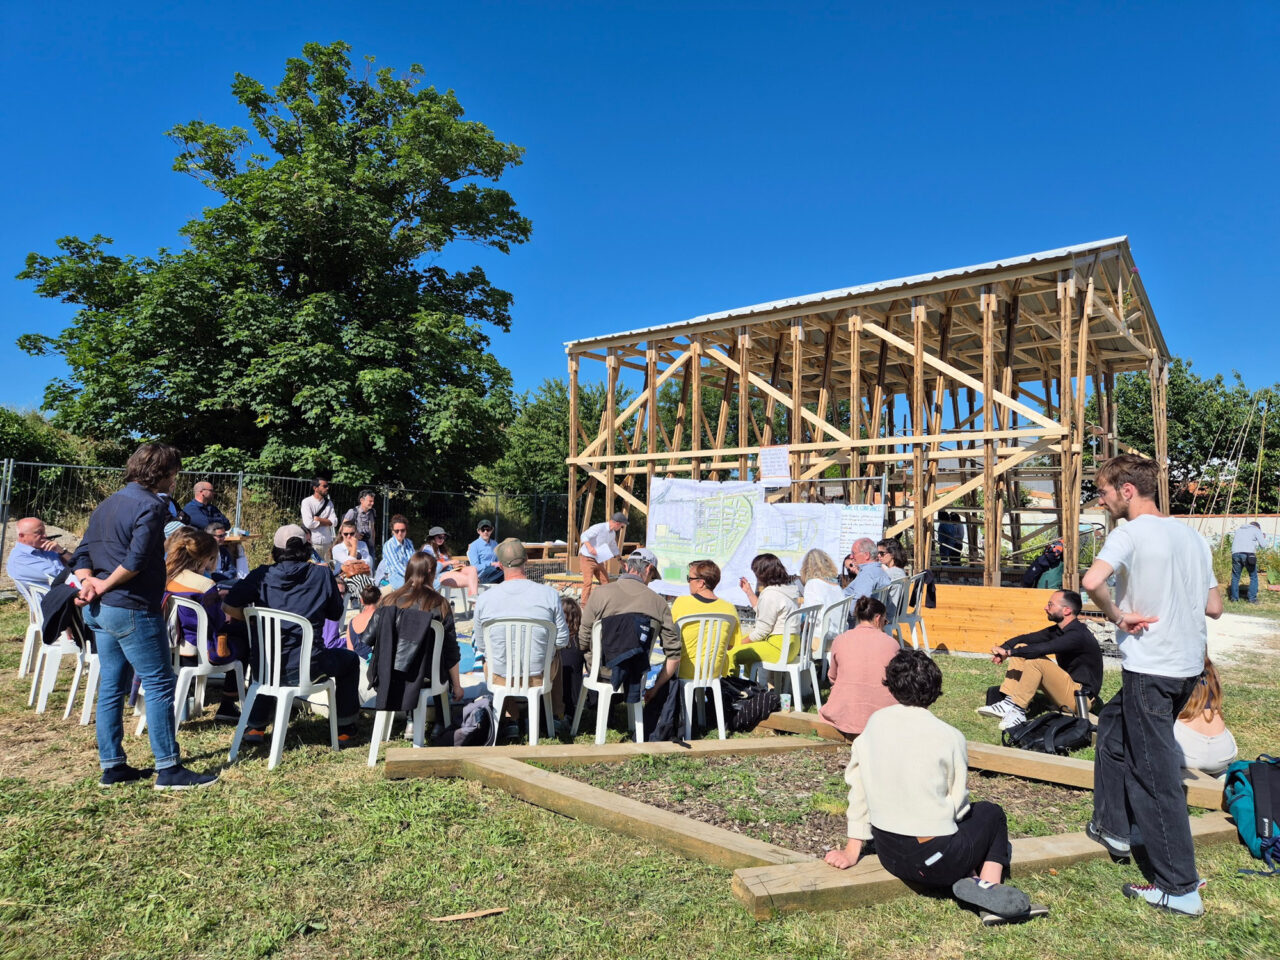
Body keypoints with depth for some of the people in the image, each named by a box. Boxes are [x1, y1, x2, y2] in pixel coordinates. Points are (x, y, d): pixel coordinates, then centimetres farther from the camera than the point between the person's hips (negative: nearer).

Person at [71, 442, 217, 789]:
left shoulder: (107, 505, 15)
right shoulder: (151, 505, -14)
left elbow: (82, 554, 11)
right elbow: (136, 560, -23)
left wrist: (89, 581, -5)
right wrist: (105, 586, -9)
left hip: (100, 611, 9)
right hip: (133, 610, -9)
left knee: (111, 686, 14)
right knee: (159, 685, -3)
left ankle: (112, 766, 20)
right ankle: (168, 769, 1)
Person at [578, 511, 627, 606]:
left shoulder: (613, 533, 8)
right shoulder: (599, 528, -19)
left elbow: (614, 548, 23)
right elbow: (584, 535, -25)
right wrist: (589, 547, -39)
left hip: (598, 560, 8)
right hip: (587, 558, -8)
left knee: (605, 581, 6)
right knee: (588, 581, -15)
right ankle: (584, 605, -9)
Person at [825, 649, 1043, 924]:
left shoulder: (874, 724, -3)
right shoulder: (949, 736, -13)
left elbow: (858, 789, 1)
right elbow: (958, 805, -6)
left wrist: (853, 850, 10)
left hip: (888, 855, 4)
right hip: (935, 860, -4)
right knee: (991, 814, 25)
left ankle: (969, 880, 4)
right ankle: (987, 885, 4)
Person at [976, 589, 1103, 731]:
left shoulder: (1078, 635, -22)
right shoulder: (1058, 630, 7)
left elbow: (1043, 649, -33)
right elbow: (1025, 639, 4)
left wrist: (1008, 652, -28)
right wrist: (1003, 648, -13)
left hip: (1081, 697, -9)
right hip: (1066, 686, 9)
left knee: (1034, 659, -28)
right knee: (1021, 649, 0)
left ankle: (1017, 711, -20)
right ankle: (1008, 704, -9)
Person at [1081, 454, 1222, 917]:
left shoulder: (1129, 533, -15)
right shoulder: (1191, 535, 8)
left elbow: (1092, 581, -33)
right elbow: (1214, 607, 13)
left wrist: (1116, 616, -17)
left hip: (1149, 668, -8)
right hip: (1189, 666, 8)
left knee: (1156, 775, 0)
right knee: (1113, 726, 25)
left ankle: (1180, 888, 8)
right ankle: (1115, 826, 32)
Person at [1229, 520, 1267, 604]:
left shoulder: (1239, 530, 28)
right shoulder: (1256, 530, 13)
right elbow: (1263, 544, 6)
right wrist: (1264, 539, 28)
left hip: (1235, 553, 4)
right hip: (1248, 554, -4)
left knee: (1235, 577, 13)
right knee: (1253, 577, 9)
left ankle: (1234, 598, 13)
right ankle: (1252, 598, 5)